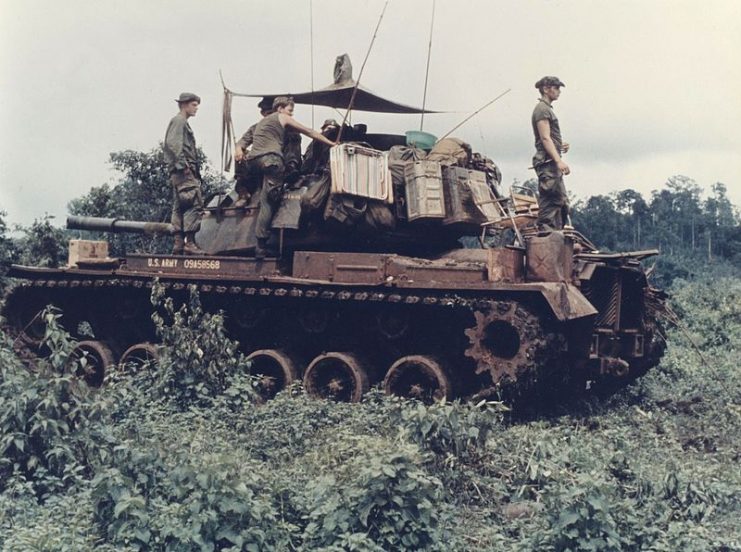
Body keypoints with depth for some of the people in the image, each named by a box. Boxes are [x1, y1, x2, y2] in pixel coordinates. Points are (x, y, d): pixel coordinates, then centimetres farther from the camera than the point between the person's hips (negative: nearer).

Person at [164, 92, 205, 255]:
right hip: (183, 171, -11)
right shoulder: (178, 121, -4)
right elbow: (173, 144, -17)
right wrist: (183, 164, -22)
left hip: (178, 172, 11)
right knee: (194, 205, -15)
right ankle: (190, 243, -19)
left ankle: (178, 244, 7)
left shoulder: (183, 123, 26)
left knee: (179, 208, 7)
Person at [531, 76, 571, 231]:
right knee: (549, 202, -13)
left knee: (562, 203, 10)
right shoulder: (542, 109, -8)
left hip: (553, 164, 11)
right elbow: (545, 138, -18)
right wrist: (559, 160, -25)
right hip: (547, 162, -11)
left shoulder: (547, 109, 23)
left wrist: (561, 146, 12)